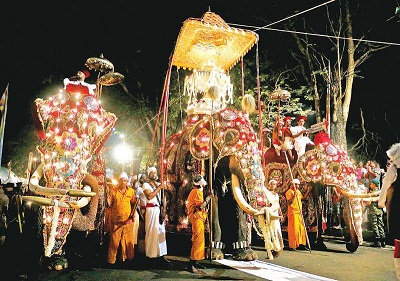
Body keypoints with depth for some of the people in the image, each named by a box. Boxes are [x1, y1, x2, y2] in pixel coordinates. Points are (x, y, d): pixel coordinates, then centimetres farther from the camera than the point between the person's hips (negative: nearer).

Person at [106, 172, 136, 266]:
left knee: (128, 239, 5)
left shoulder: (131, 191, 6)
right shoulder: (113, 191, 3)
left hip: (127, 220, 1)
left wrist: (132, 216, -1)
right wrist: (108, 201, -18)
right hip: (116, 220, -1)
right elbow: (110, 205, 4)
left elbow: (133, 204, 9)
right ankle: (111, 259, 10)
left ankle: (127, 257, 19)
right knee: (114, 240, 0)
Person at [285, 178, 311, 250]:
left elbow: (302, 197, 24)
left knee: (301, 228, 10)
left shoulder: (298, 191, 14)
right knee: (294, 229, -5)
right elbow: (289, 202, -19)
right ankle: (293, 245, 3)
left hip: (299, 212, 8)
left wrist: (308, 191, 16)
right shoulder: (289, 192, -11)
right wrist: (294, 196, -30)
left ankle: (300, 243, 19)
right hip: (293, 212, -8)